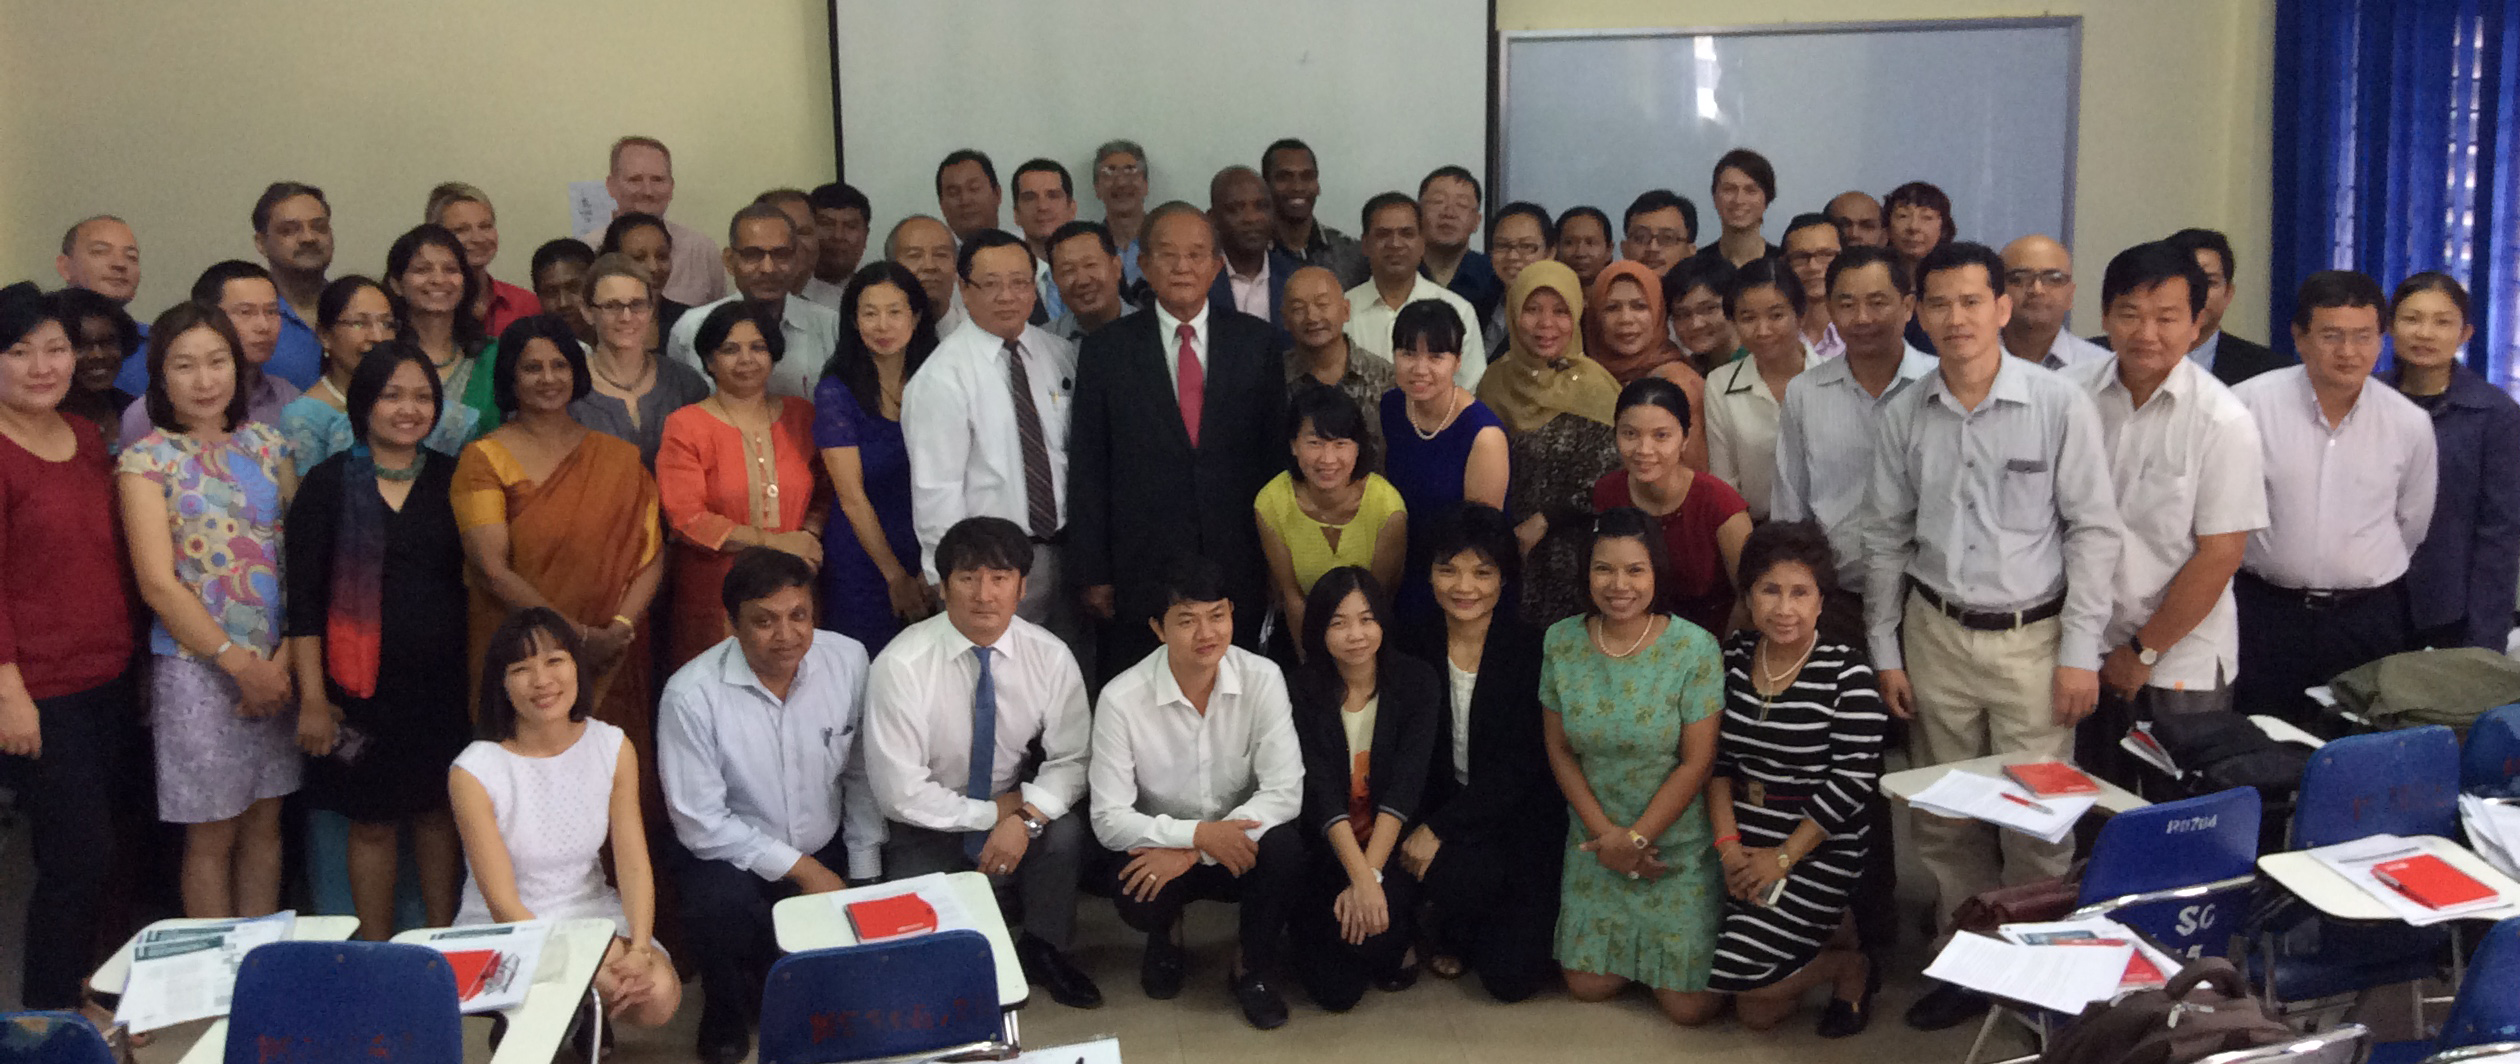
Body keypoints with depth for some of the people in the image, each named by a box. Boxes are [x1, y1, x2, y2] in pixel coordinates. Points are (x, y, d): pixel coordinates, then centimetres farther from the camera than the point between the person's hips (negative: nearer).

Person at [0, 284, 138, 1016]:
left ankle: (75, 997, 26)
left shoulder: (88, 442, 11)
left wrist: (132, 661, 14)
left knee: (91, 850, 13)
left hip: (108, 683, 7)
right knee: (80, 858, -3)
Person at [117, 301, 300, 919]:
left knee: (265, 823, 12)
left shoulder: (267, 445, 8)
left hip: (277, 664, 4)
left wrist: (285, 657, -7)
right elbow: (158, 584, -9)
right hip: (196, 665, -4)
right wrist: (240, 663, -12)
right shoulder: (148, 460, -4)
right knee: (212, 835, 4)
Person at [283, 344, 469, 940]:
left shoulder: (450, 481, 6)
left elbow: (475, 579, 10)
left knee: (439, 813, 11)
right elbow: (303, 598, -4)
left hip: (441, 682, 2)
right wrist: (312, 698, -9)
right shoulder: (329, 484, -2)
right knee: (372, 822, 6)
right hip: (362, 683, -2)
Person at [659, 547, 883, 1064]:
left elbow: (861, 774, 1)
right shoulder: (691, 695, -20)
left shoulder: (848, 660, -10)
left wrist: (865, 876, -2)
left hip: (827, 849, 3)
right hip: (732, 854, -3)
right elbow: (700, 824, -16)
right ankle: (726, 1012, 0)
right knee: (720, 903, -34)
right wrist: (800, 868, -16)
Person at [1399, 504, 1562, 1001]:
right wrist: (1421, 826, -16)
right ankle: (1452, 935, 5)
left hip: (1520, 818, -2)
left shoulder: (1530, 652, -12)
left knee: (1510, 976, -12)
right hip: (1448, 807, 2)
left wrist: (1438, 828, -21)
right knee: (1463, 874, -32)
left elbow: (1519, 769, -16)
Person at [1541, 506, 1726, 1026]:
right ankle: (1633, 945, 34)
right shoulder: (1561, 642, -5)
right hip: (1594, 839, 3)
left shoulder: (1695, 649, -15)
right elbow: (1558, 748, 0)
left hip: (1679, 844, -3)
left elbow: (1697, 762, -14)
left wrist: (1636, 837, -14)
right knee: (1588, 986, 3)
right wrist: (1604, 833, -8)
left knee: (1688, 1006, -4)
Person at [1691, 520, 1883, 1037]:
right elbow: (1717, 758, 4)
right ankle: (1824, 932, 25)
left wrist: (1782, 857, -15)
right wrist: (1728, 844, -7)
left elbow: (1852, 781, -15)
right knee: (1693, 997, 5)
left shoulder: (1846, 671, -13)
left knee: (1755, 1008, -12)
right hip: (1744, 843, 6)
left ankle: (1850, 967, 17)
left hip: (1819, 850, -6)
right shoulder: (1733, 656, 2)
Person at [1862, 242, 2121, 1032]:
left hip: (2033, 635, -3)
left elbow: (2094, 530, -5)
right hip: (1937, 633, 3)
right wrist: (1884, 650, 7)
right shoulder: (1903, 416, 1)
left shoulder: (2060, 404, -8)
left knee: (2035, 817, -2)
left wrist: (2080, 652, -7)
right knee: (1944, 817, 10)